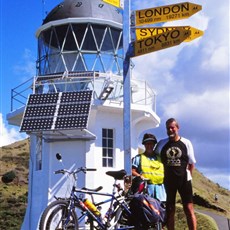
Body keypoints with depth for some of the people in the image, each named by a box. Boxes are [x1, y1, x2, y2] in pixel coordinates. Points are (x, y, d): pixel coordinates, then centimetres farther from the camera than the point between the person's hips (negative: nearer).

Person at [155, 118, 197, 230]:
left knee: (189, 209, -6)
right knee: (170, 211, 8)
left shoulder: (186, 143, 0)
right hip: (168, 181, 2)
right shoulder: (162, 144, 2)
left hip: (184, 180, -1)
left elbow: (191, 163, 8)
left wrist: (187, 175, 0)